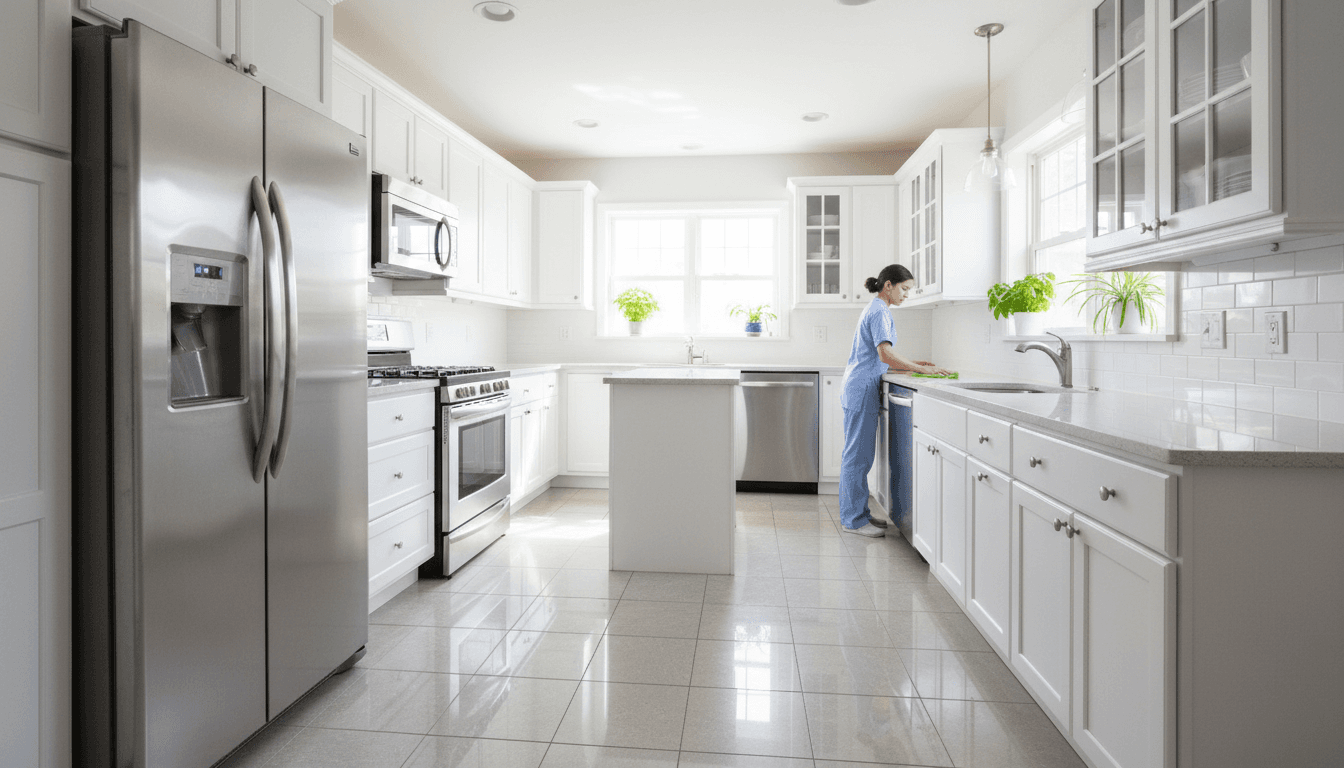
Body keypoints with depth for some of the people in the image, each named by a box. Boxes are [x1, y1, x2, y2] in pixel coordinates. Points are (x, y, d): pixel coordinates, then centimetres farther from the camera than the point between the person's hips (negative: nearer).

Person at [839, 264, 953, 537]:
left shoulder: (875, 310, 20)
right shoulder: (879, 312, -12)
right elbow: (885, 354, -23)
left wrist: (913, 364, 12)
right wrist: (921, 369, -19)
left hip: (861, 387, 10)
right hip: (862, 389, -10)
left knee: (858, 455, 12)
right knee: (857, 455, -6)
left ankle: (858, 513, 19)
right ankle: (854, 520, 0)